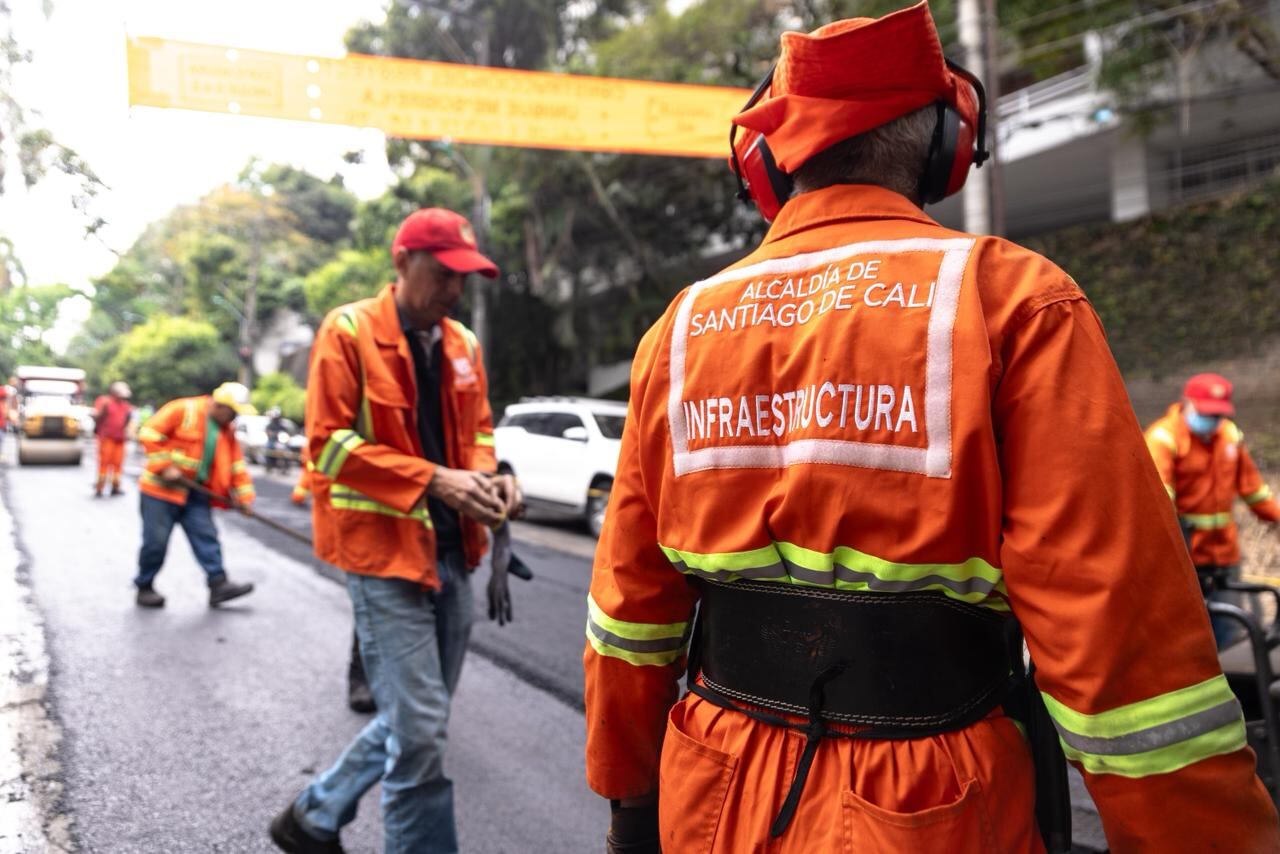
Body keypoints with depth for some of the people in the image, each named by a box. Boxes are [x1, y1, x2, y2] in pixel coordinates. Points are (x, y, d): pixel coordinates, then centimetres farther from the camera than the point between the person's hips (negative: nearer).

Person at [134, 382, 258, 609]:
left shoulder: (227, 431, 9)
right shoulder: (183, 410, -12)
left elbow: (236, 466, 10)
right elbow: (149, 433, -14)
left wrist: (244, 496, 2)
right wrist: (165, 466, -18)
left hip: (196, 494, 6)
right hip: (161, 488, -6)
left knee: (206, 536, -3)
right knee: (156, 540, 0)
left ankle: (218, 584, -5)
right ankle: (144, 588, 15)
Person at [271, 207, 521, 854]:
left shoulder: (463, 344, 12)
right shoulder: (349, 331, -7)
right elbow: (327, 441, -12)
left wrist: (486, 477, -3)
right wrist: (433, 480, -20)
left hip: (451, 551, 7)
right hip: (384, 549, -7)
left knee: (412, 720, 17)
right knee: (418, 728, -6)